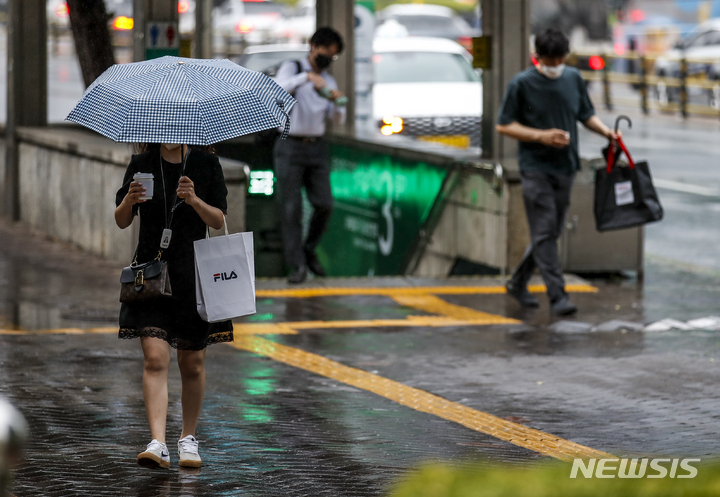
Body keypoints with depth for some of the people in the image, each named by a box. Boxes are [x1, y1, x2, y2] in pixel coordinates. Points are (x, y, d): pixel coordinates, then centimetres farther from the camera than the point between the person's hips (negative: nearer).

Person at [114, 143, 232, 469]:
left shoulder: (206, 165, 2)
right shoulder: (142, 164, 4)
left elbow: (219, 220, -2)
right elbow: (122, 222, 4)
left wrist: (194, 200, -20)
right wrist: (129, 201, -17)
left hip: (193, 273, 1)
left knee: (192, 362, 8)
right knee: (155, 358, -13)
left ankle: (188, 438, 25)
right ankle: (158, 444, -20)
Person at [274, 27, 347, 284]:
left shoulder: (328, 81, 13)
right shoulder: (291, 69, -2)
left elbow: (338, 119, 5)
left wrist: (336, 102, -16)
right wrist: (307, 77, -37)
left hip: (316, 148, 5)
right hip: (290, 146, -5)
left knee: (324, 205, -4)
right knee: (290, 208, -7)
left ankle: (309, 251, 19)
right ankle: (297, 265, -4)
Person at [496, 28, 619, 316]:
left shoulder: (574, 79, 6)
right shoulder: (522, 84, -8)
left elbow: (586, 115, 17)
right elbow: (504, 126, -5)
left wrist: (605, 131, -3)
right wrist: (541, 136, -16)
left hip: (565, 167, 5)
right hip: (535, 168, -5)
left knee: (551, 232, 11)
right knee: (544, 232, -10)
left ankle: (518, 283, 27)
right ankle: (557, 296, -11)